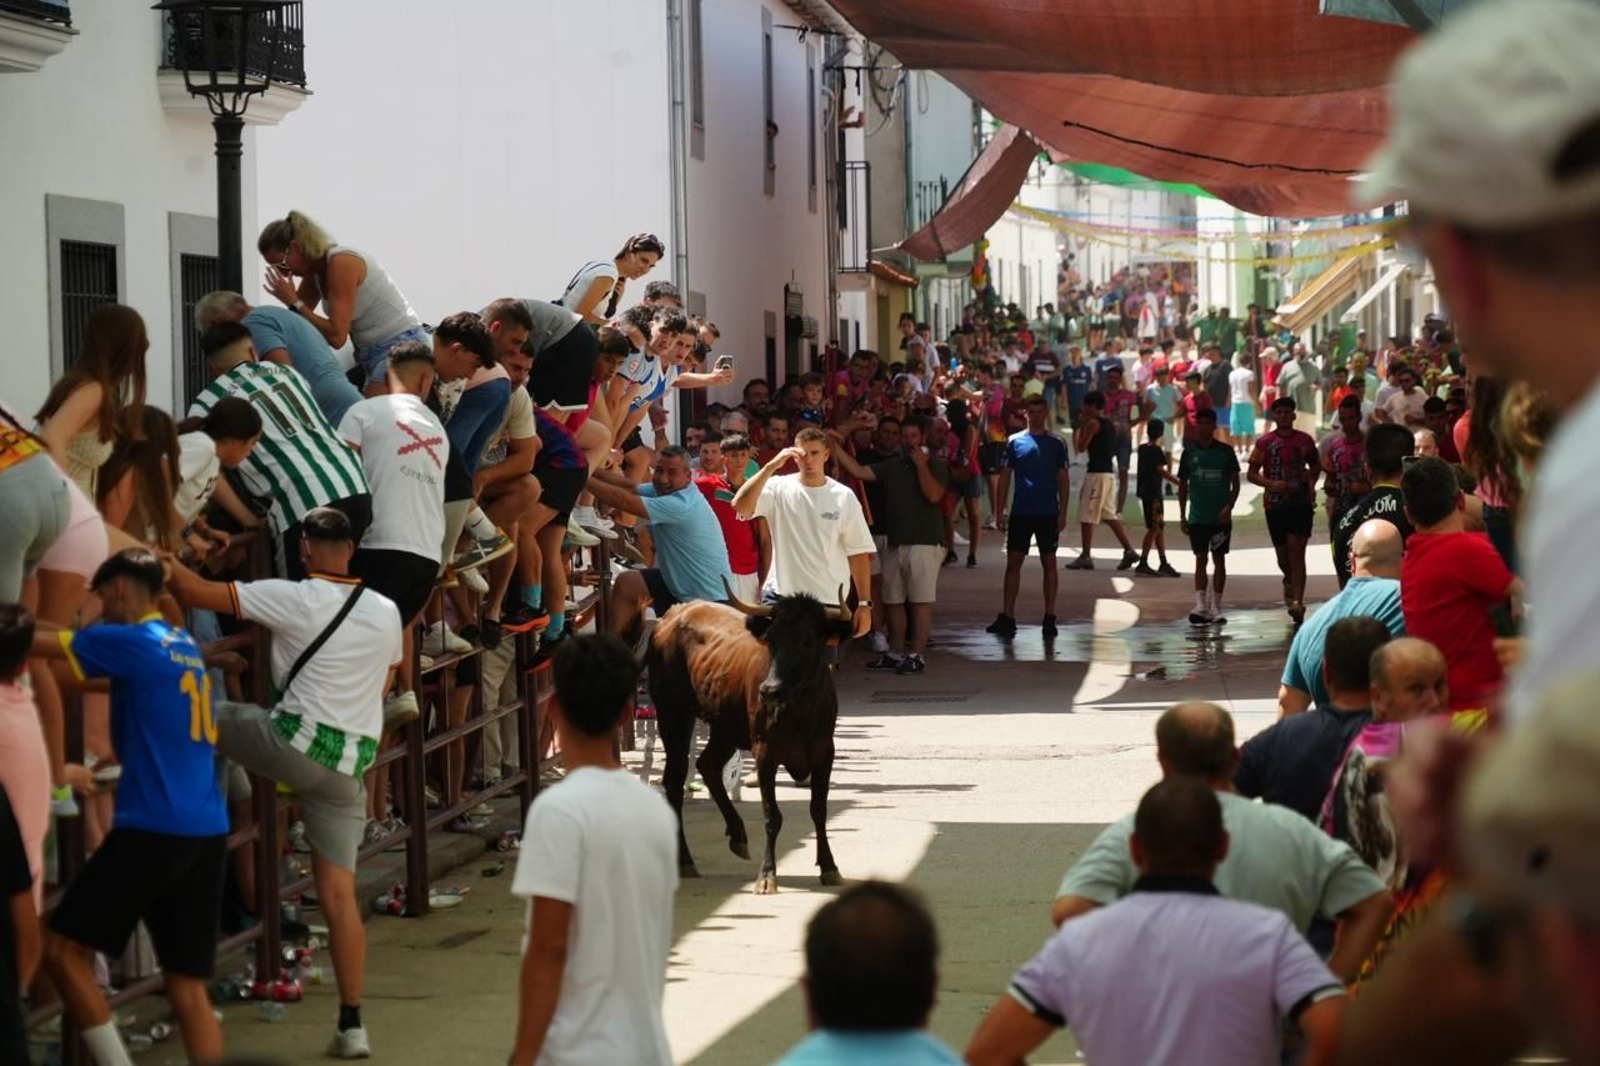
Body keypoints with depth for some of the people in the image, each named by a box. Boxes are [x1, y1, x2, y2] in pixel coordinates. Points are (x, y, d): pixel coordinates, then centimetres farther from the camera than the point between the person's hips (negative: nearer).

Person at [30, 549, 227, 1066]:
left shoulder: (129, 641, -5)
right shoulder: (185, 646, 19)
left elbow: (36, 643, -2)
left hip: (153, 828, -8)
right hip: (207, 832, 8)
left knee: (62, 947, 2)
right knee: (189, 987, 6)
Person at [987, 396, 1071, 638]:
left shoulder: (1056, 444, 4)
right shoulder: (1014, 442, 4)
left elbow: (1063, 480, 5)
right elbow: (1005, 477, 5)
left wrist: (1063, 512, -3)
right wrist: (1000, 511, -1)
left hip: (1048, 513, 0)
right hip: (1020, 512, 0)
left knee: (1049, 563, 3)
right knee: (1013, 563, 0)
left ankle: (1049, 618, 8)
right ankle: (1007, 617, 4)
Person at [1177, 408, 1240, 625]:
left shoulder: (1225, 451, 0)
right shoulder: (1189, 452, 4)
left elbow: (1235, 483, 1)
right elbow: (1183, 485, 8)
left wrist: (1229, 507, -13)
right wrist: (1182, 516, 4)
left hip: (1220, 517, -1)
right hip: (1197, 516, 1)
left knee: (1219, 560, 4)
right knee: (1200, 560, -2)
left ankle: (1216, 607, 10)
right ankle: (1200, 605, -6)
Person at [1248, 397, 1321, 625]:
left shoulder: (1305, 440, 5)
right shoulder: (1265, 443, 1)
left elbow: (1315, 466, 20)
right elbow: (1252, 473, 2)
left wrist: (1311, 483, 1)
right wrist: (1271, 484, -15)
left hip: (1301, 502, -1)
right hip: (1275, 504, 1)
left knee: (1296, 552, -13)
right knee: (1283, 555, 10)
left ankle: (1297, 602, -18)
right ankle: (1289, 581, 43)